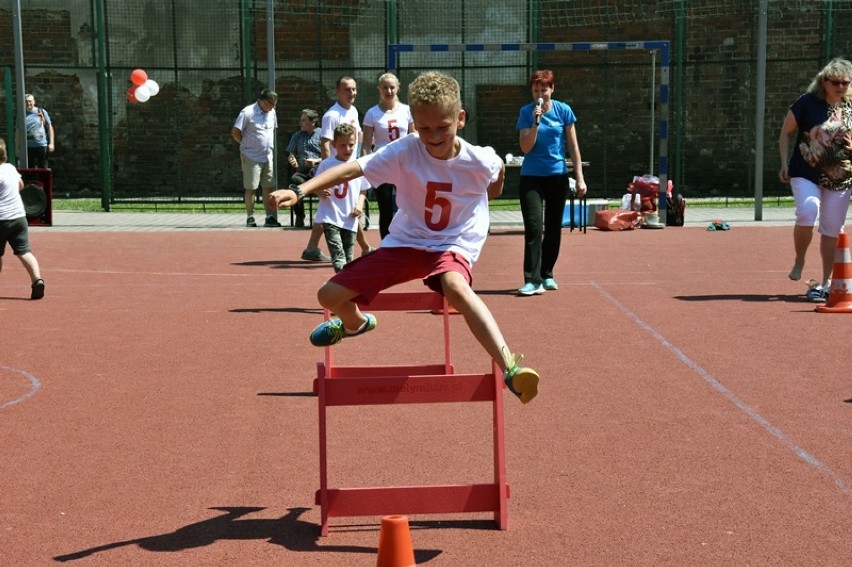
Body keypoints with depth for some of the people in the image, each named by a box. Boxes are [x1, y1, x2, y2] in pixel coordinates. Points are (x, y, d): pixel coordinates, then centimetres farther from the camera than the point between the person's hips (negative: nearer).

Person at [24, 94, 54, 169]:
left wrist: (51, 143, -1)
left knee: (43, 169, 3)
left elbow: (49, 127, 5)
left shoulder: (42, 112, 1)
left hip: (42, 145, -1)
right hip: (28, 147, 1)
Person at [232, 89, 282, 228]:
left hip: (268, 157, 6)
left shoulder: (271, 112, 9)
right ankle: (250, 217, 8)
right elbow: (235, 133, -10)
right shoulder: (247, 112, -12)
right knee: (251, 188, 0)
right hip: (251, 157, -6)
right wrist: (247, 145, -1)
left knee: (268, 187, 4)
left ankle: (270, 217, 6)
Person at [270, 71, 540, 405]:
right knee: (330, 296, 0)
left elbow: (498, 172, 11)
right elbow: (352, 169, -28)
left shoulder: (480, 161, -16)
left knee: (455, 288, -40)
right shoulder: (404, 151, -17)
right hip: (405, 242, 3)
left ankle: (510, 368, -45)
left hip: (453, 245, -3)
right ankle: (355, 323, 39)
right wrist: (300, 191, -39)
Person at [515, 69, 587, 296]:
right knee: (533, 227, -12)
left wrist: (579, 177, -1)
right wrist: (535, 123, -20)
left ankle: (547, 274, 24)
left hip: (557, 176, 2)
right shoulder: (526, 112, -3)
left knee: (553, 228, 9)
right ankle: (533, 280, -14)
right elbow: (525, 148, -8)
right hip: (531, 177, -2)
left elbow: (573, 146, 3)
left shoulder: (563, 111, -1)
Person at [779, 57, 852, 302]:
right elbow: (786, 133, 4)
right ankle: (799, 262, 0)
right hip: (805, 173, -3)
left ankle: (825, 283, 19)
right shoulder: (807, 103, -6)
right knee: (807, 212, -26)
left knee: (832, 230, 5)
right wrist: (784, 163, -4)